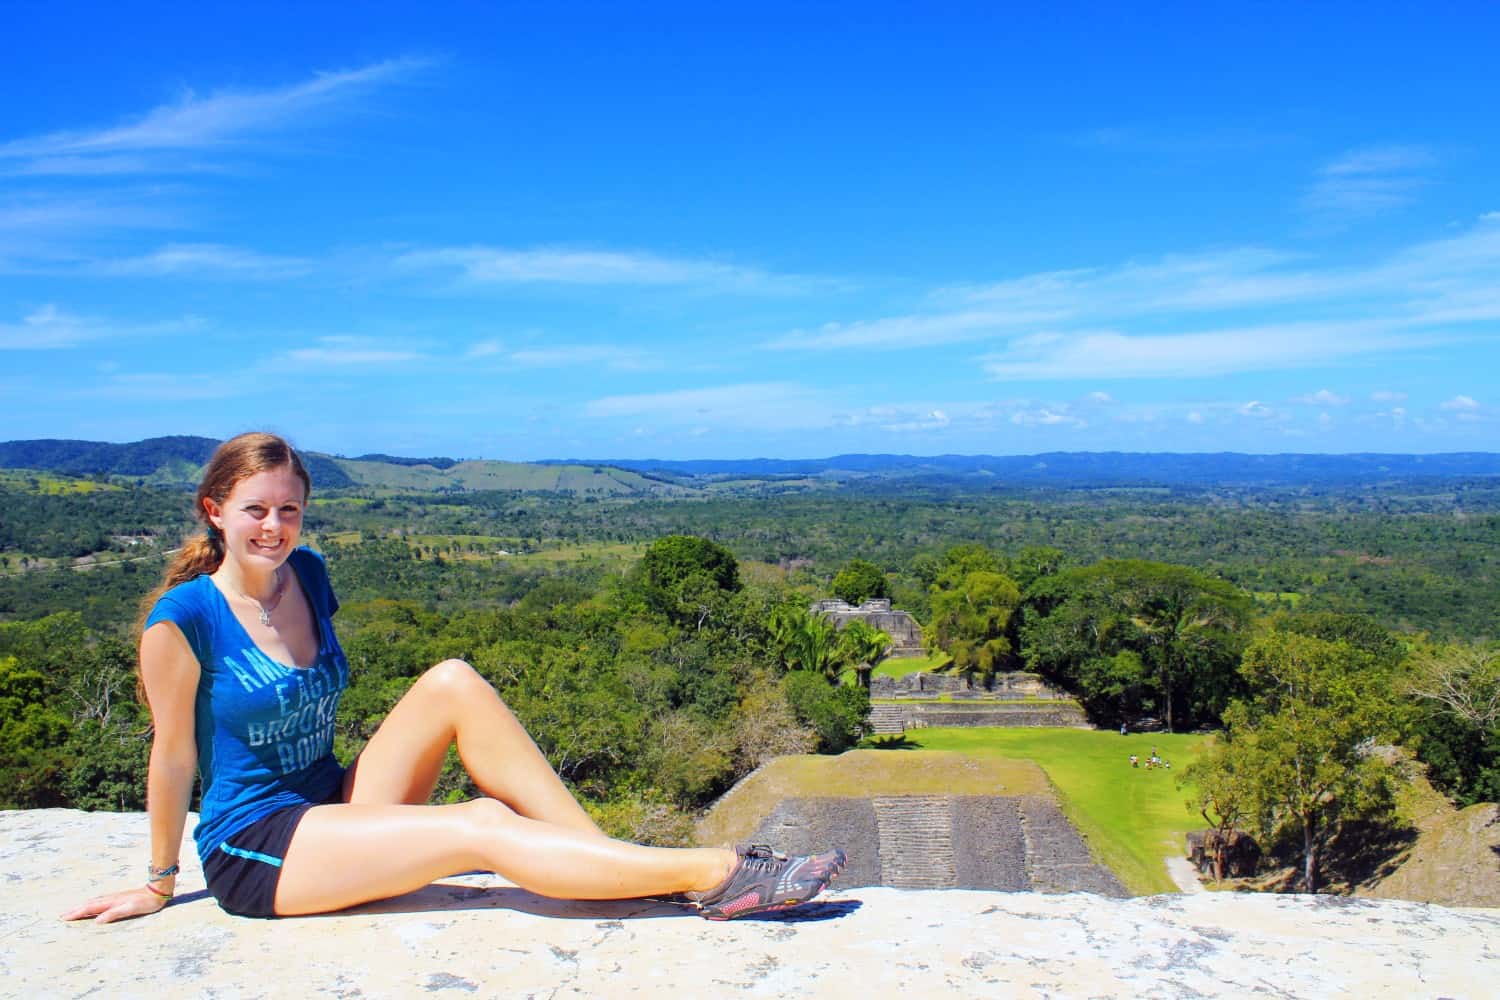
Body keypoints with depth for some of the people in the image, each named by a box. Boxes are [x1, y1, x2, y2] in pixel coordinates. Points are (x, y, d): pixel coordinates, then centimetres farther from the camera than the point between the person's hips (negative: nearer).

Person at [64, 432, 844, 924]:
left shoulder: (308, 576, 4)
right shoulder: (184, 615, -16)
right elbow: (172, 756, -8)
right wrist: (160, 883, 2)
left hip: (332, 804, 6)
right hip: (256, 849, -6)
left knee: (453, 682, -19)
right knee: (483, 830, -26)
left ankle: (615, 860, -21)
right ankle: (716, 872, -30)